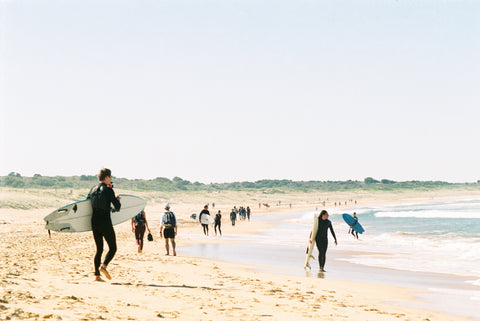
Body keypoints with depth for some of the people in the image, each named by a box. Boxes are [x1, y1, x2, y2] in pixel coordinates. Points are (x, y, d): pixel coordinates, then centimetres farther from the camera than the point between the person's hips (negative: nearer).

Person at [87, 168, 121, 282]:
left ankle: (97, 275, 6)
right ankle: (103, 266, -19)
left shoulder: (93, 189, 10)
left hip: (94, 223, 6)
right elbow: (117, 207, -10)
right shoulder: (108, 190, -8)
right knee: (113, 248, 3)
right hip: (105, 223, -6)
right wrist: (117, 200, 10)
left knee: (99, 249, 12)